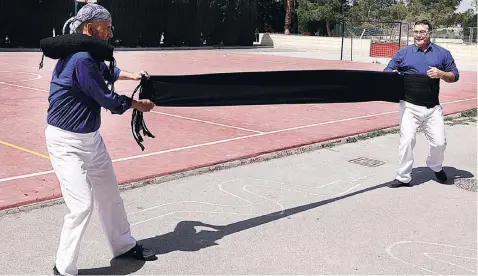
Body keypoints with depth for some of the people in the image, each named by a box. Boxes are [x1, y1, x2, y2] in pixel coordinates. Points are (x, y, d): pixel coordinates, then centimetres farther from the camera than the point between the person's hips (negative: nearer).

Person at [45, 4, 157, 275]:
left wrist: (131, 75, 22)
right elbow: (108, 100, -19)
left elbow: (105, 71, 29)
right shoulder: (81, 58, -26)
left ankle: (124, 245, 36)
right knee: (82, 204, -13)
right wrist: (138, 104, -4)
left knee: (110, 194, 18)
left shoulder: (90, 54, 4)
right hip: (67, 141, -10)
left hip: (91, 138, 10)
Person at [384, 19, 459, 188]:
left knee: (439, 142, 2)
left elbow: (454, 76, 9)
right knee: (407, 141, -8)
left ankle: (436, 167, 33)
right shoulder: (403, 53, 6)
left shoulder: (443, 53, 9)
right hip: (410, 106, -1)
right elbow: (386, 72, 5)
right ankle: (403, 177, 4)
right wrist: (393, 75, -18)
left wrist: (441, 74, -12)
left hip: (433, 108, 2)